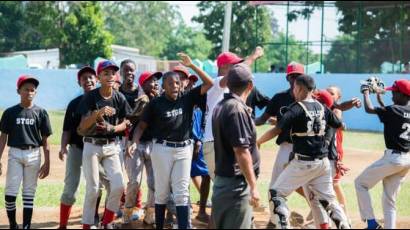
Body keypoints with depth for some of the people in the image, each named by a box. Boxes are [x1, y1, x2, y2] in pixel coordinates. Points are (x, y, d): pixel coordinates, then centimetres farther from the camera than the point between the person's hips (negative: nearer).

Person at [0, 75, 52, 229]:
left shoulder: (40, 112, 4)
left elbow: (45, 140, 5)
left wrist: (47, 162, 1)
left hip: (34, 155, 1)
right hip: (15, 154, -1)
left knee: (29, 193, 5)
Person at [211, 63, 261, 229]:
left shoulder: (220, 106, 10)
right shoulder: (238, 109, -18)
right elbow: (241, 152, -22)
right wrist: (253, 186, -19)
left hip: (221, 179, 9)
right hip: (236, 183, -9)